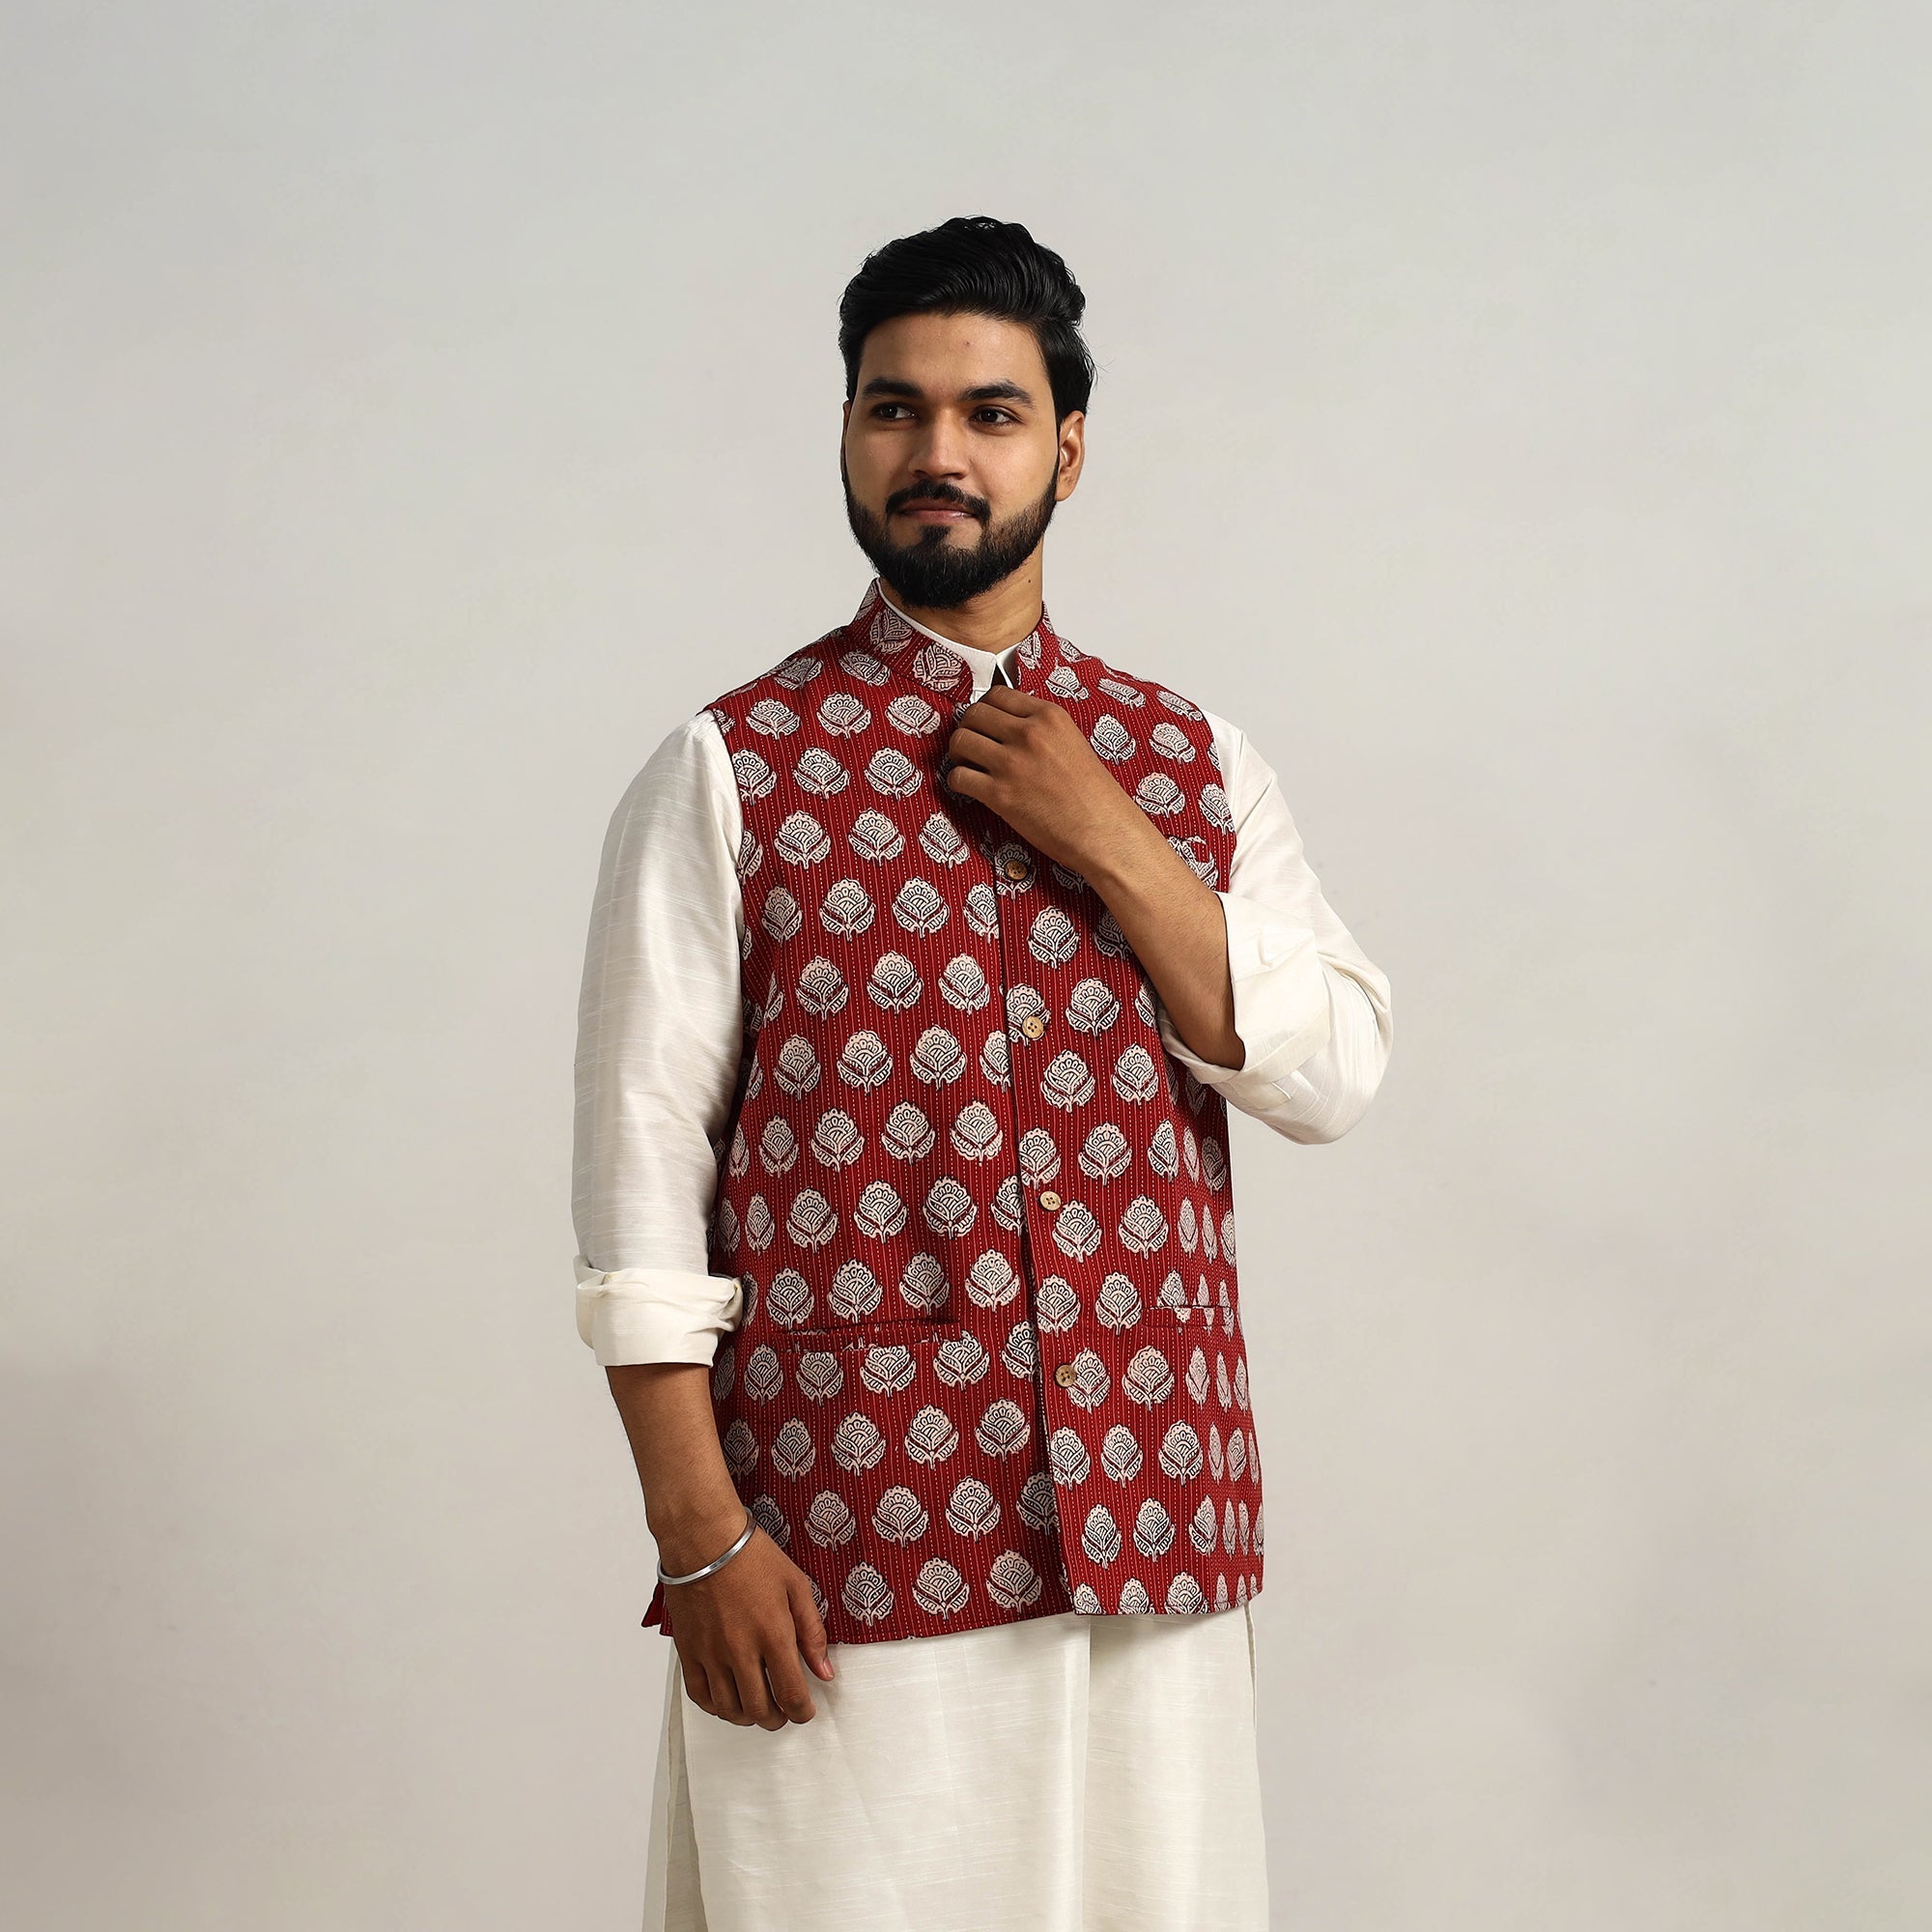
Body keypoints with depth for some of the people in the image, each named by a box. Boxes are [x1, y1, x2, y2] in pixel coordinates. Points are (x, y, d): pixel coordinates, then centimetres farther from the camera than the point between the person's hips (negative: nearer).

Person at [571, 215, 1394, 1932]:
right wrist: (697, 1531, -11)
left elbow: (1334, 1080, 0)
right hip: (836, 1548, -3)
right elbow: (641, 1163, -5)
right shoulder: (732, 771, -2)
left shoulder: (1194, 761, 9)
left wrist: (1105, 844, -9)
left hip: (1152, 1530, 3)